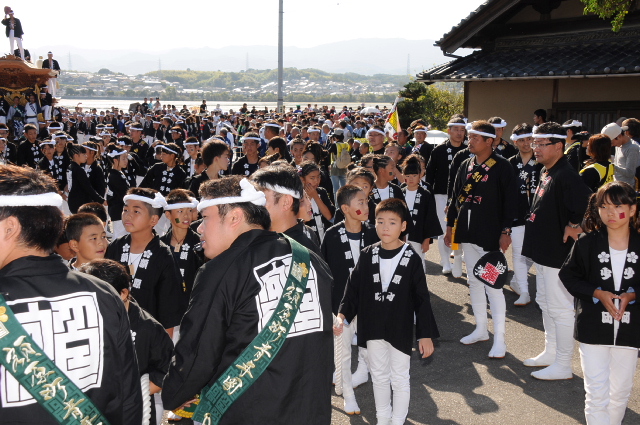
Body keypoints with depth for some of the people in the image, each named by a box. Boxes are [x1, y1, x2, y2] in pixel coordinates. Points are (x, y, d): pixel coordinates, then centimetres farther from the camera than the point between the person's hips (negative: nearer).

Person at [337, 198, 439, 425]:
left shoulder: (411, 258, -10)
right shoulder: (367, 255, -4)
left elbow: (421, 298, -7)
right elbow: (354, 288, 0)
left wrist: (426, 334, -8)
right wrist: (343, 314, -14)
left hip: (400, 329, -3)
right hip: (373, 328, 3)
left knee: (399, 379, 9)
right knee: (379, 376, 18)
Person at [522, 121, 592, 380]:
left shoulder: (566, 176, -22)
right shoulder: (545, 172, 9)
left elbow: (588, 206, -34)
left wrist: (574, 228, -20)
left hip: (558, 255, -10)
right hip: (543, 252, 10)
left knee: (560, 309, -1)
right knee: (546, 303, 20)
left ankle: (563, 366, 10)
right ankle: (551, 352, 34)